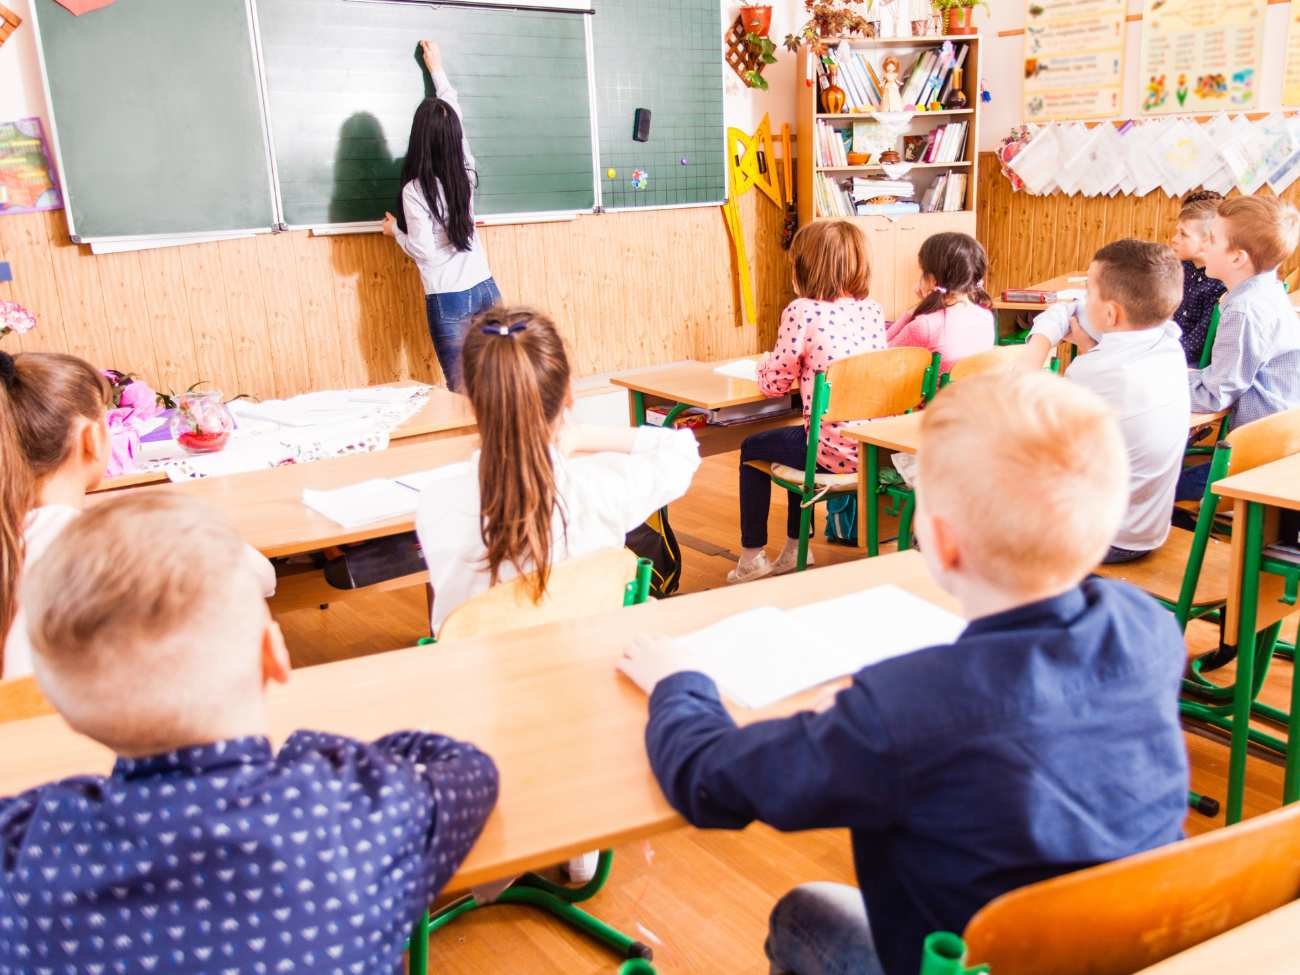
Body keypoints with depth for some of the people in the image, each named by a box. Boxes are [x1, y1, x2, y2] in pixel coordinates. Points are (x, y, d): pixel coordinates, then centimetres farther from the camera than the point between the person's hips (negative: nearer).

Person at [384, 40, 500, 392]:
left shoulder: (415, 189, -13)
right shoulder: (465, 170, 3)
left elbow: (423, 251, -14)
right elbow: (455, 111, 19)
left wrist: (396, 232, 6)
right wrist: (437, 69, 32)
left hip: (448, 299, -5)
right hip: (485, 289, 5)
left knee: (462, 390, 2)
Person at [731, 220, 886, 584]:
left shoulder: (802, 312, -14)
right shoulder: (873, 310, 5)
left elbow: (773, 384, -7)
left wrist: (765, 365, 15)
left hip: (837, 452, -7)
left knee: (753, 449, 20)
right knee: (796, 437, 34)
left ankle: (752, 558, 26)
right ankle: (795, 551, 41)